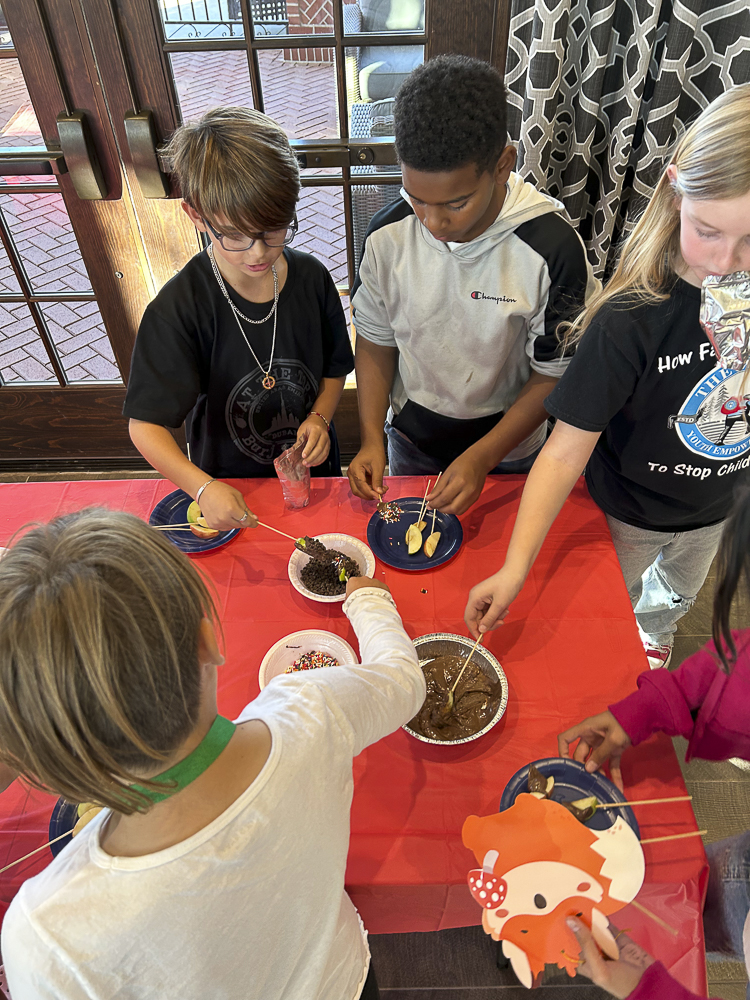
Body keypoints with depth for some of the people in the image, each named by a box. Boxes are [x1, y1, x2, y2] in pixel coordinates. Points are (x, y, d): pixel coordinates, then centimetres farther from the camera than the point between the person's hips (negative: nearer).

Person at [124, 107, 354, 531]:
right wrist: (204, 489, -40)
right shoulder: (178, 309, -25)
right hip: (229, 486, -3)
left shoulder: (312, 279, -13)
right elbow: (145, 425, -24)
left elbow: (334, 369, 2)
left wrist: (319, 418, -18)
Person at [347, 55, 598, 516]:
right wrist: (371, 438, -12)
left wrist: (482, 458, -25)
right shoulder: (388, 234, -17)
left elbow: (555, 372, -17)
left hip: (507, 447, -2)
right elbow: (376, 339, -4)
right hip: (410, 442, 2)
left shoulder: (553, 248, -26)